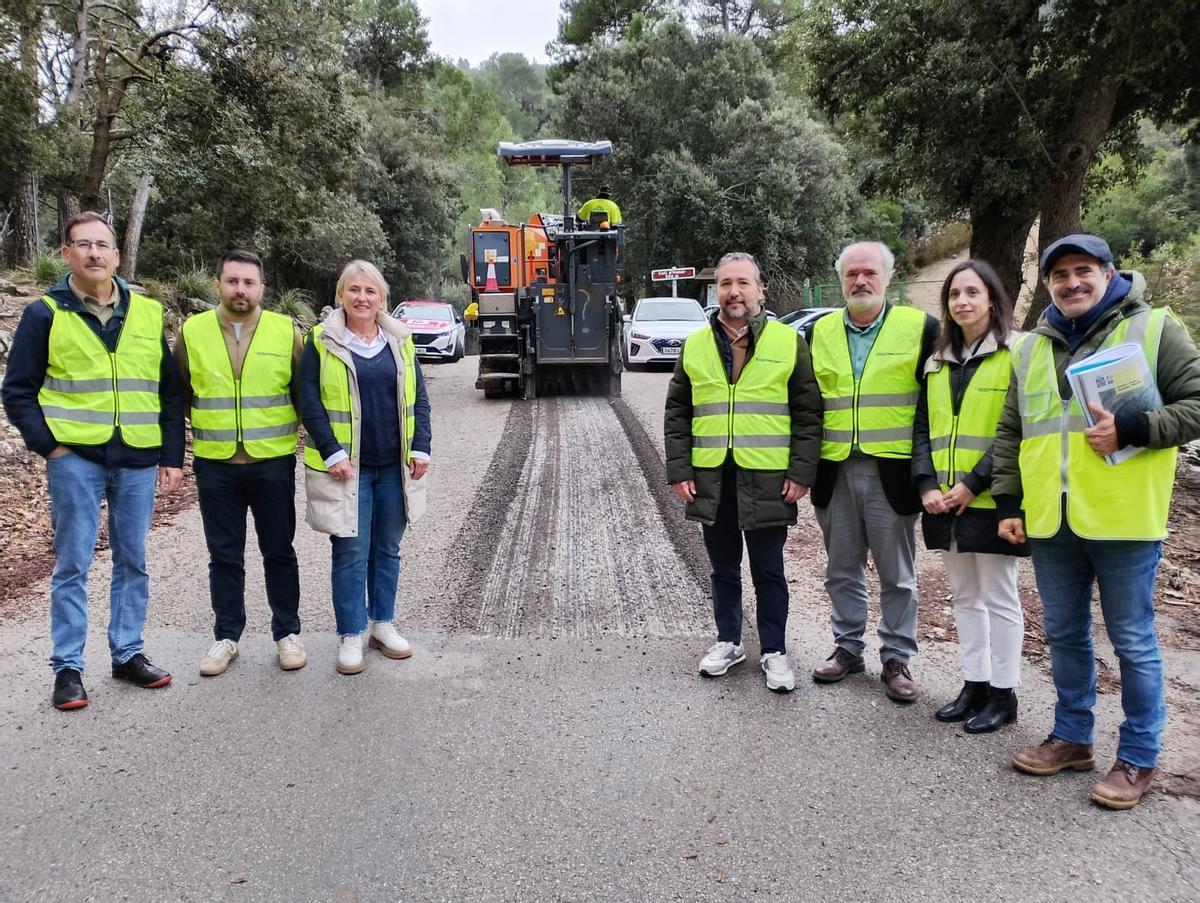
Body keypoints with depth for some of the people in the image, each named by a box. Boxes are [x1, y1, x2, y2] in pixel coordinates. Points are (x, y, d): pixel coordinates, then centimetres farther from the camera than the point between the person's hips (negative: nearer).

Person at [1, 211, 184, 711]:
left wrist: (173, 456, 6)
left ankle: (128, 653, 23)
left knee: (133, 562, 10)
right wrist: (48, 445, -9)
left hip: (138, 460, 3)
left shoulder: (148, 313, 7)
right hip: (76, 459, -3)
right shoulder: (45, 314, 0)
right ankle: (68, 667, 12)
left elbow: (170, 389, 11)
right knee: (72, 566, 2)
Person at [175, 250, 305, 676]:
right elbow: (179, 396, 9)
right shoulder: (193, 331, 2)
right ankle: (226, 637, 24)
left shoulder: (286, 331, -2)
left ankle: (287, 633, 23)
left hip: (273, 463, -1)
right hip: (215, 465, 1)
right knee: (224, 556, 10)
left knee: (279, 552, 9)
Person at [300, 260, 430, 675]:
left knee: (387, 548, 13)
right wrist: (331, 453, -13)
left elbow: (418, 398, 9)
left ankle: (383, 624, 27)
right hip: (347, 467, -3)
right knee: (351, 552, -1)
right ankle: (350, 636, 11)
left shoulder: (399, 341, 8)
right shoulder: (321, 341, -2)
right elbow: (309, 401, -5)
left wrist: (420, 449, 0)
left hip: (394, 467, 4)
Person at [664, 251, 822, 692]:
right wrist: (679, 470, 2)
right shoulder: (695, 345, 7)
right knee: (724, 569, 15)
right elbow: (677, 414, 9)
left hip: (767, 480, -2)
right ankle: (728, 641, 31)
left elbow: (808, 414, 0)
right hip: (711, 479, 3)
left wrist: (801, 472, -7)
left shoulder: (788, 342, 0)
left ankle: (774, 651, 22)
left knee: (768, 572, 8)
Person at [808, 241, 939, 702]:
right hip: (834, 472, 3)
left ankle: (897, 659, 20)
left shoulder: (920, 328, -2)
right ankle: (848, 647, 28)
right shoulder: (821, 332, 9)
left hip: (892, 472, -3)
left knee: (897, 575, 7)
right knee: (842, 570, 13)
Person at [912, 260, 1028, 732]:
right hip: (944, 501, 6)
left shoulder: (1017, 354, -6)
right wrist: (927, 485, -4)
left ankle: (1003, 693, 16)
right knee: (965, 596, 14)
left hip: (990, 500, -6)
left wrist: (972, 484, -17)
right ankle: (974, 684, 25)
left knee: (998, 597, 4)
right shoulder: (938, 360, 13)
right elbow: (924, 426, 10)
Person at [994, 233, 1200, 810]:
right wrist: (1007, 503, 9)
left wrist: (1131, 429, -19)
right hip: (1051, 522, 5)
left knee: (1132, 641, 5)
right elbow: (1010, 433, 16)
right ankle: (1072, 738, 31)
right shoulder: (1030, 349, 14)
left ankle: (1139, 757, 20)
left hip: (1124, 520, -5)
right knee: (1064, 634, 15)